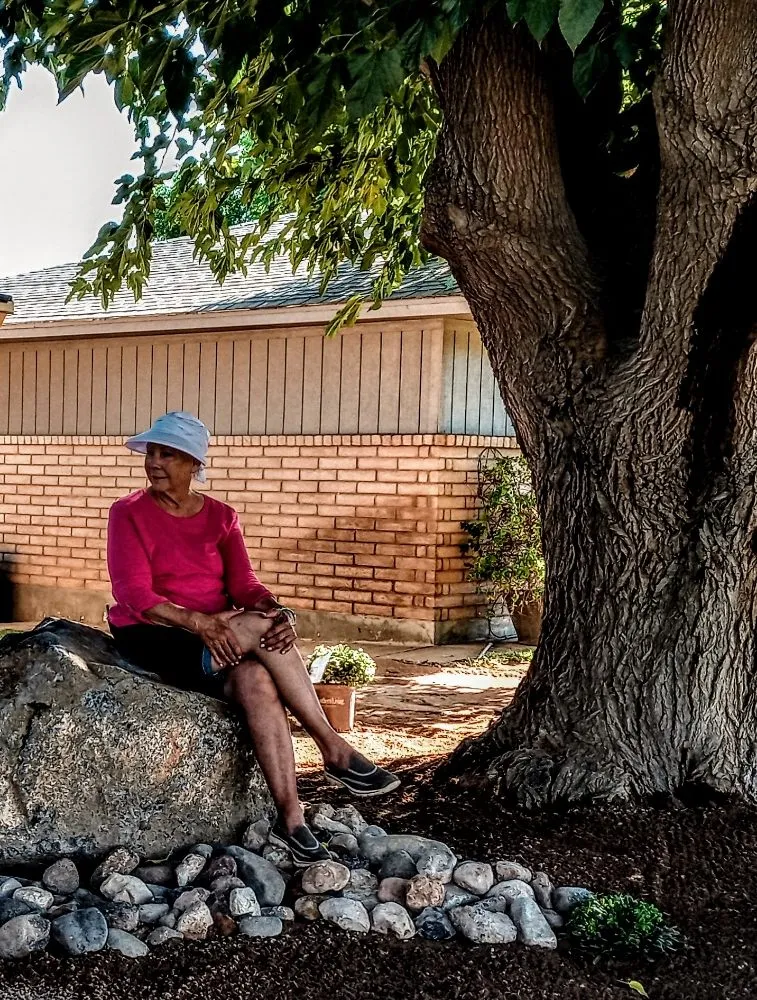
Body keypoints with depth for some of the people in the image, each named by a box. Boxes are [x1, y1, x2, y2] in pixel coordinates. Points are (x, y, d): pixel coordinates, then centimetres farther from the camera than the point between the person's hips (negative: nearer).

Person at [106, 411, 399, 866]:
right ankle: (335, 750, -24)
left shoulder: (222, 517, 10)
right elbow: (134, 596, -14)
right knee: (260, 625, -29)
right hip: (153, 638, -4)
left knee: (255, 680, -32)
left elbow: (244, 584, -2)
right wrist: (199, 622, -27)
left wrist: (278, 611, -25)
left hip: (217, 635, 4)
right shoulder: (130, 513, -3)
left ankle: (290, 817, -34)